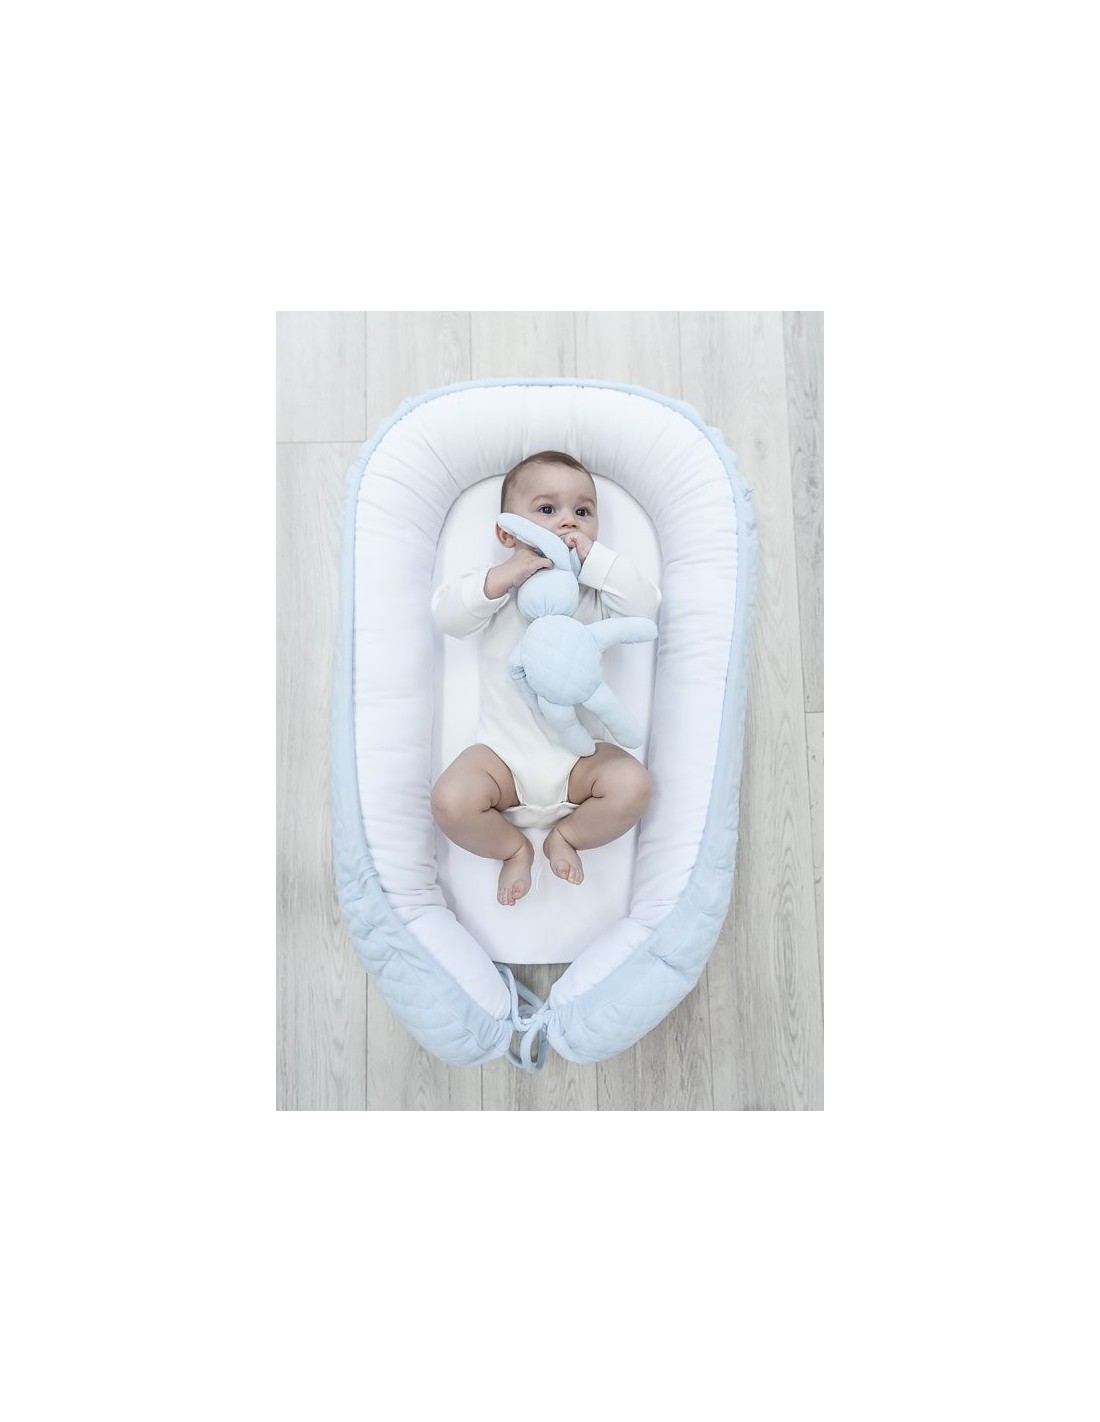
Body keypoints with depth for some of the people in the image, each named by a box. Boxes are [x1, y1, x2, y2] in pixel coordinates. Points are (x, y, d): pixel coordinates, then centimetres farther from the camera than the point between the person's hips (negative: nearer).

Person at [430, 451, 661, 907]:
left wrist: (596, 558, -15)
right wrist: (503, 577, -20)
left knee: (633, 785, -23)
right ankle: (513, 848, 9)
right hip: (504, 751, -1)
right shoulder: (497, 580, 7)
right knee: (451, 801, -22)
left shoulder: (598, 585, 10)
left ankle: (566, 835, 6)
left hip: (581, 753, 1)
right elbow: (447, 615, -7)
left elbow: (644, 608, -7)